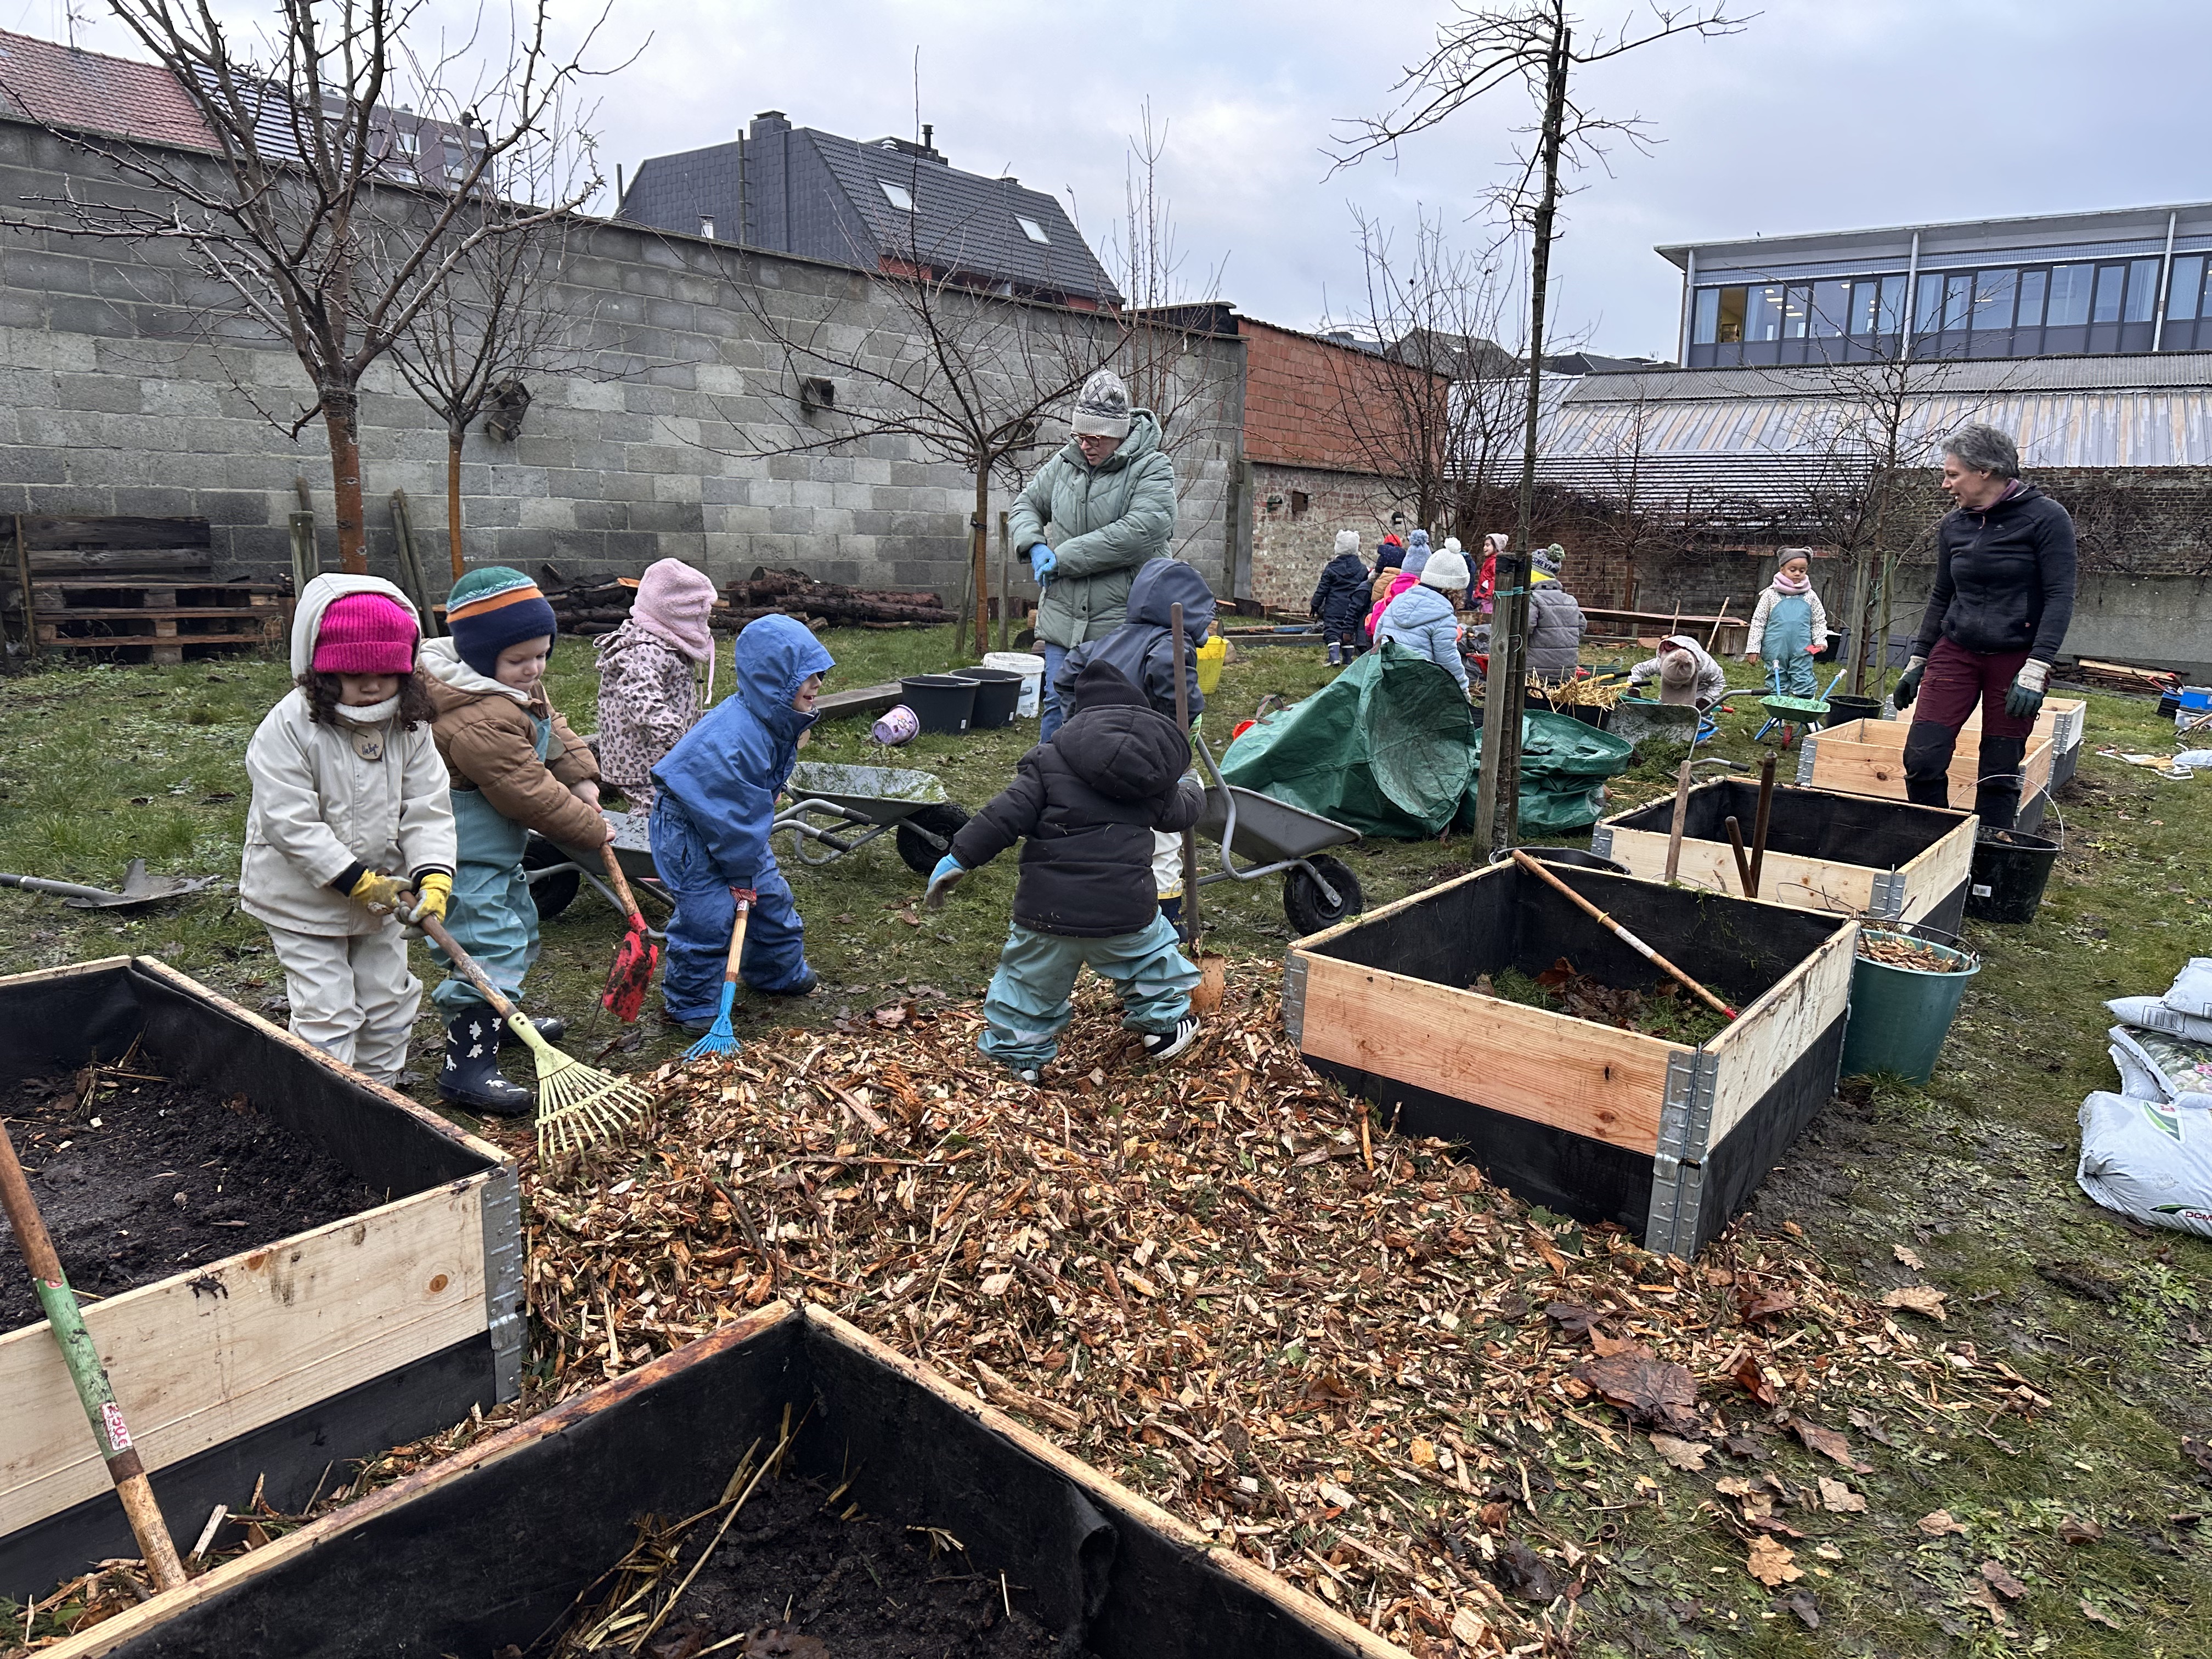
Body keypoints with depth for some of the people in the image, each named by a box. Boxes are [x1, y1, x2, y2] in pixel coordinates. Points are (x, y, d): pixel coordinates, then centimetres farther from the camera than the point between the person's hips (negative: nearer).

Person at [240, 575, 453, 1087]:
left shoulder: (411, 728, -7)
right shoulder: (288, 727, -21)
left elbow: (427, 811, -10)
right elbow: (291, 823, -24)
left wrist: (434, 876, -26)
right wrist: (357, 880, -26)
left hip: (381, 890, 5)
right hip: (302, 899, -5)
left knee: (389, 998, 17)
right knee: (328, 1012, 0)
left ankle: (380, 1089, 36)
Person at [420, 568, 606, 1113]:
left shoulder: (520, 686, 2)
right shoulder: (480, 720, -31)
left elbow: (553, 728, 16)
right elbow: (531, 795, -28)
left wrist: (583, 782, 0)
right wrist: (592, 830, -16)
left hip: (499, 848, 11)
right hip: (465, 855, -11)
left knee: (518, 928, 26)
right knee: (489, 946, -13)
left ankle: (501, 1016, 48)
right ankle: (467, 1067, -8)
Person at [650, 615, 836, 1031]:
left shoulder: (779, 719, -6)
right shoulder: (734, 739, -36)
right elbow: (732, 814, -27)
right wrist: (743, 874, -16)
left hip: (737, 826, 9)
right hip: (690, 829, -9)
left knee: (770, 895, 15)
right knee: (708, 915, -8)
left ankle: (778, 971, 38)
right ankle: (691, 1005, 9)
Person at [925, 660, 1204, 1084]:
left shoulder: (1051, 758, -3)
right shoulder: (1156, 773, 7)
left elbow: (1007, 815, -10)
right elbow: (1178, 815, 25)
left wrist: (959, 858, -4)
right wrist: (1191, 790, 49)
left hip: (1048, 906, -2)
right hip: (1123, 906, 2)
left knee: (1030, 978, 20)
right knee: (1150, 951, 31)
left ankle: (1017, 1054, 29)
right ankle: (1162, 1024, 43)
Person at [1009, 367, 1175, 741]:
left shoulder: (1153, 469, -8)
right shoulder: (1065, 463, 10)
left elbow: (1139, 531, -22)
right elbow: (1025, 505, 22)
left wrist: (1063, 557, -17)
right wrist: (1035, 546, -2)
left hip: (1121, 621, -5)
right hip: (1062, 616, 5)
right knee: (1057, 706, 8)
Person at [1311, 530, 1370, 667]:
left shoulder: (1331, 569, -5)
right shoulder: (1362, 570, 3)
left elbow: (1322, 589, -2)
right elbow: (1365, 588, 8)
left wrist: (1315, 605, 7)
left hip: (1334, 609, -3)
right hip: (1352, 608, 3)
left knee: (1332, 632, -2)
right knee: (1349, 634, 11)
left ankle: (1334, 657, -17)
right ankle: (1348, 659, 13)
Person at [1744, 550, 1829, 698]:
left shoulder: (1811, 596, 7)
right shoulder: (1771, 594, 1)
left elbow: (1819, 621, 16)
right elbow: (1758, 621, 3)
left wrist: (1820, 640, -1)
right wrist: (1753, 648, -1)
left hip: (1802, 652, 1)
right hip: (1776, 651, 0)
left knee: (1804, 687, -3)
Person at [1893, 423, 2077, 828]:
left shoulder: (2045, 517, -7)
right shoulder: (1953, 526, 7)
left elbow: (2060, 597, -11)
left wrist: (2035, 669, -20)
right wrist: (1917, 662, 15)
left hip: (2016, 658, -4)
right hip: (1956, 653, 4)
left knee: (2000, 775, 1)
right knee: (1921, 759, -8)